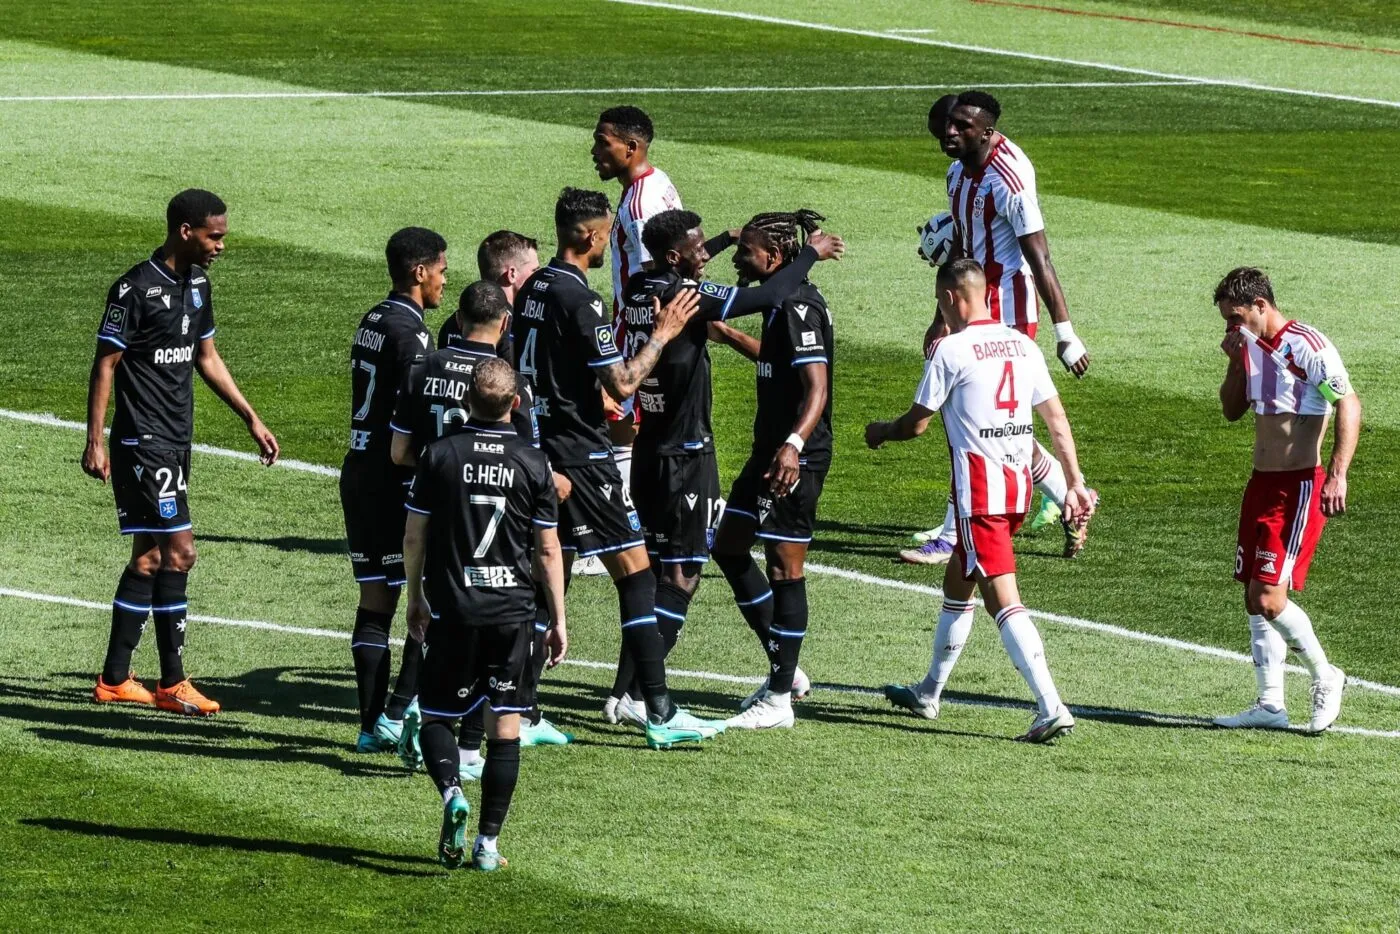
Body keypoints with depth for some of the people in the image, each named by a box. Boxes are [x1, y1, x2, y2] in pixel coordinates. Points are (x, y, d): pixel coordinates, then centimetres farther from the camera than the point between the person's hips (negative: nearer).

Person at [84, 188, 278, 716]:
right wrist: (95, 443, -16)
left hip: (176, 441, 9)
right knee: (178, 550, -11)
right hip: (143, 441, -9)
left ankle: (115, 680, 17)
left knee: (149, 556, 11)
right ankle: (172, 684, -6)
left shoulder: (198, 284, 11)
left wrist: (252, 420, 20)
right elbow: (105, 364, -13)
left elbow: (206, 357, 21)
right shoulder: (136, 289, -15)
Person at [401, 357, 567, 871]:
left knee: (435, 717, 11)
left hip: (452, 610, 0)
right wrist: (559, 621, 9)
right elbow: (549, 549, 1)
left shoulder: (440, 455, -3)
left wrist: (415, 598, 17)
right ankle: (488, 842, 3)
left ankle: (452, 793, -17)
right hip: (513, 611, 0)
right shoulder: (533, 463, -2)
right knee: (506, 726, 5)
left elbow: (414, 535, 2)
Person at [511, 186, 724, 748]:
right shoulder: (579, 300, -17)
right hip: (579, 457, -9)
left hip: (537, 446, 9)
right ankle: (660, 713, -9)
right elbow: (622, 384, -18)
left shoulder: (533, 289, 9)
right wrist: (661, 336, -5)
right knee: (635, 571, -6)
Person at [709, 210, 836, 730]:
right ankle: (785, 669, 24)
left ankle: (779, 700, 2)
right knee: (728, 547, 18)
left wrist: (793, 444, -42)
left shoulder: (799, 306, -19)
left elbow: (817, 387, -28)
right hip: (771, 451, 11)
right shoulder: (783, 303, 12)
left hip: (794, 459, -11)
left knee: (785, 569, -5)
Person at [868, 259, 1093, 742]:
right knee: (956, 580, 23)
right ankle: (929, 693, 36)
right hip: (1019, 484, 8)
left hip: (980, 489, -8)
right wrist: (1075, 484, 13)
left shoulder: (951, 350, -9)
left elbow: (916, 423, -1)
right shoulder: (1022, 344, 10)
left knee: (1002, 599, -10)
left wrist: (881, 431, 21)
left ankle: (1051, 708, -22)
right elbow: (1057, 420, 10)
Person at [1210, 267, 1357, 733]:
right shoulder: (1251, 347, 10)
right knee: (1255, 599, 7)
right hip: (1262, 482, 9)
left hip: (1300, 486, -9)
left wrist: (1337, 474, -25)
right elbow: (1232, 411, 19)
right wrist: (1235, 361, 2)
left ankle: (1325, 676, 7)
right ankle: (1270, 704, 13)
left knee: (1269, 597, -13)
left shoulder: (1306, 345, -15)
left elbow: (1349, 404, -18)